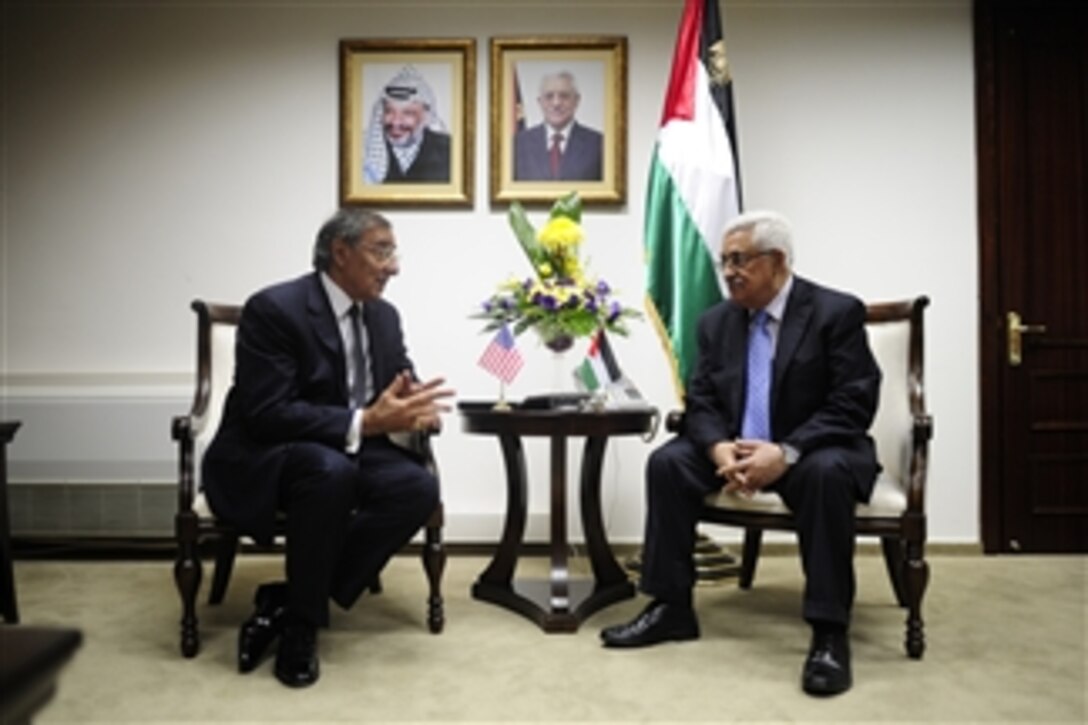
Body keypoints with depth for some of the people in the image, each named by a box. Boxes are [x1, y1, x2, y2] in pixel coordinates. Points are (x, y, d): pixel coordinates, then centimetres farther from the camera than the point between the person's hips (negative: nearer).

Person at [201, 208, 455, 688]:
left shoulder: (384, 316, 4)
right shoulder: (273, 308, -18)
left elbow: (401, 387, 8)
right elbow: (266, 414, -25)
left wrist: (415, 407, -19)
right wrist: (364, 422, -33)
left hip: (348, 451, 6)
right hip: (258, 458, -6)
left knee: (419, 488, -22)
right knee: (331, 469, -38)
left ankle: (287, 601, -12)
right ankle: (301, 620, -15)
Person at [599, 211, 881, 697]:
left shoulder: (837, 312, -10)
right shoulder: (716, 321, 4)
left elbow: (853, 405, -17)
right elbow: (701, 401, 1)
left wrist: (786, 452, -30)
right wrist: (720, 449, -22)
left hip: (812, 450, -4)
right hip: (737, 448, 5)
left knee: (827, 473, -36)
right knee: (667, 462, -17)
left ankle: (829, 632, -25)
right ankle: (670, 607, -7)